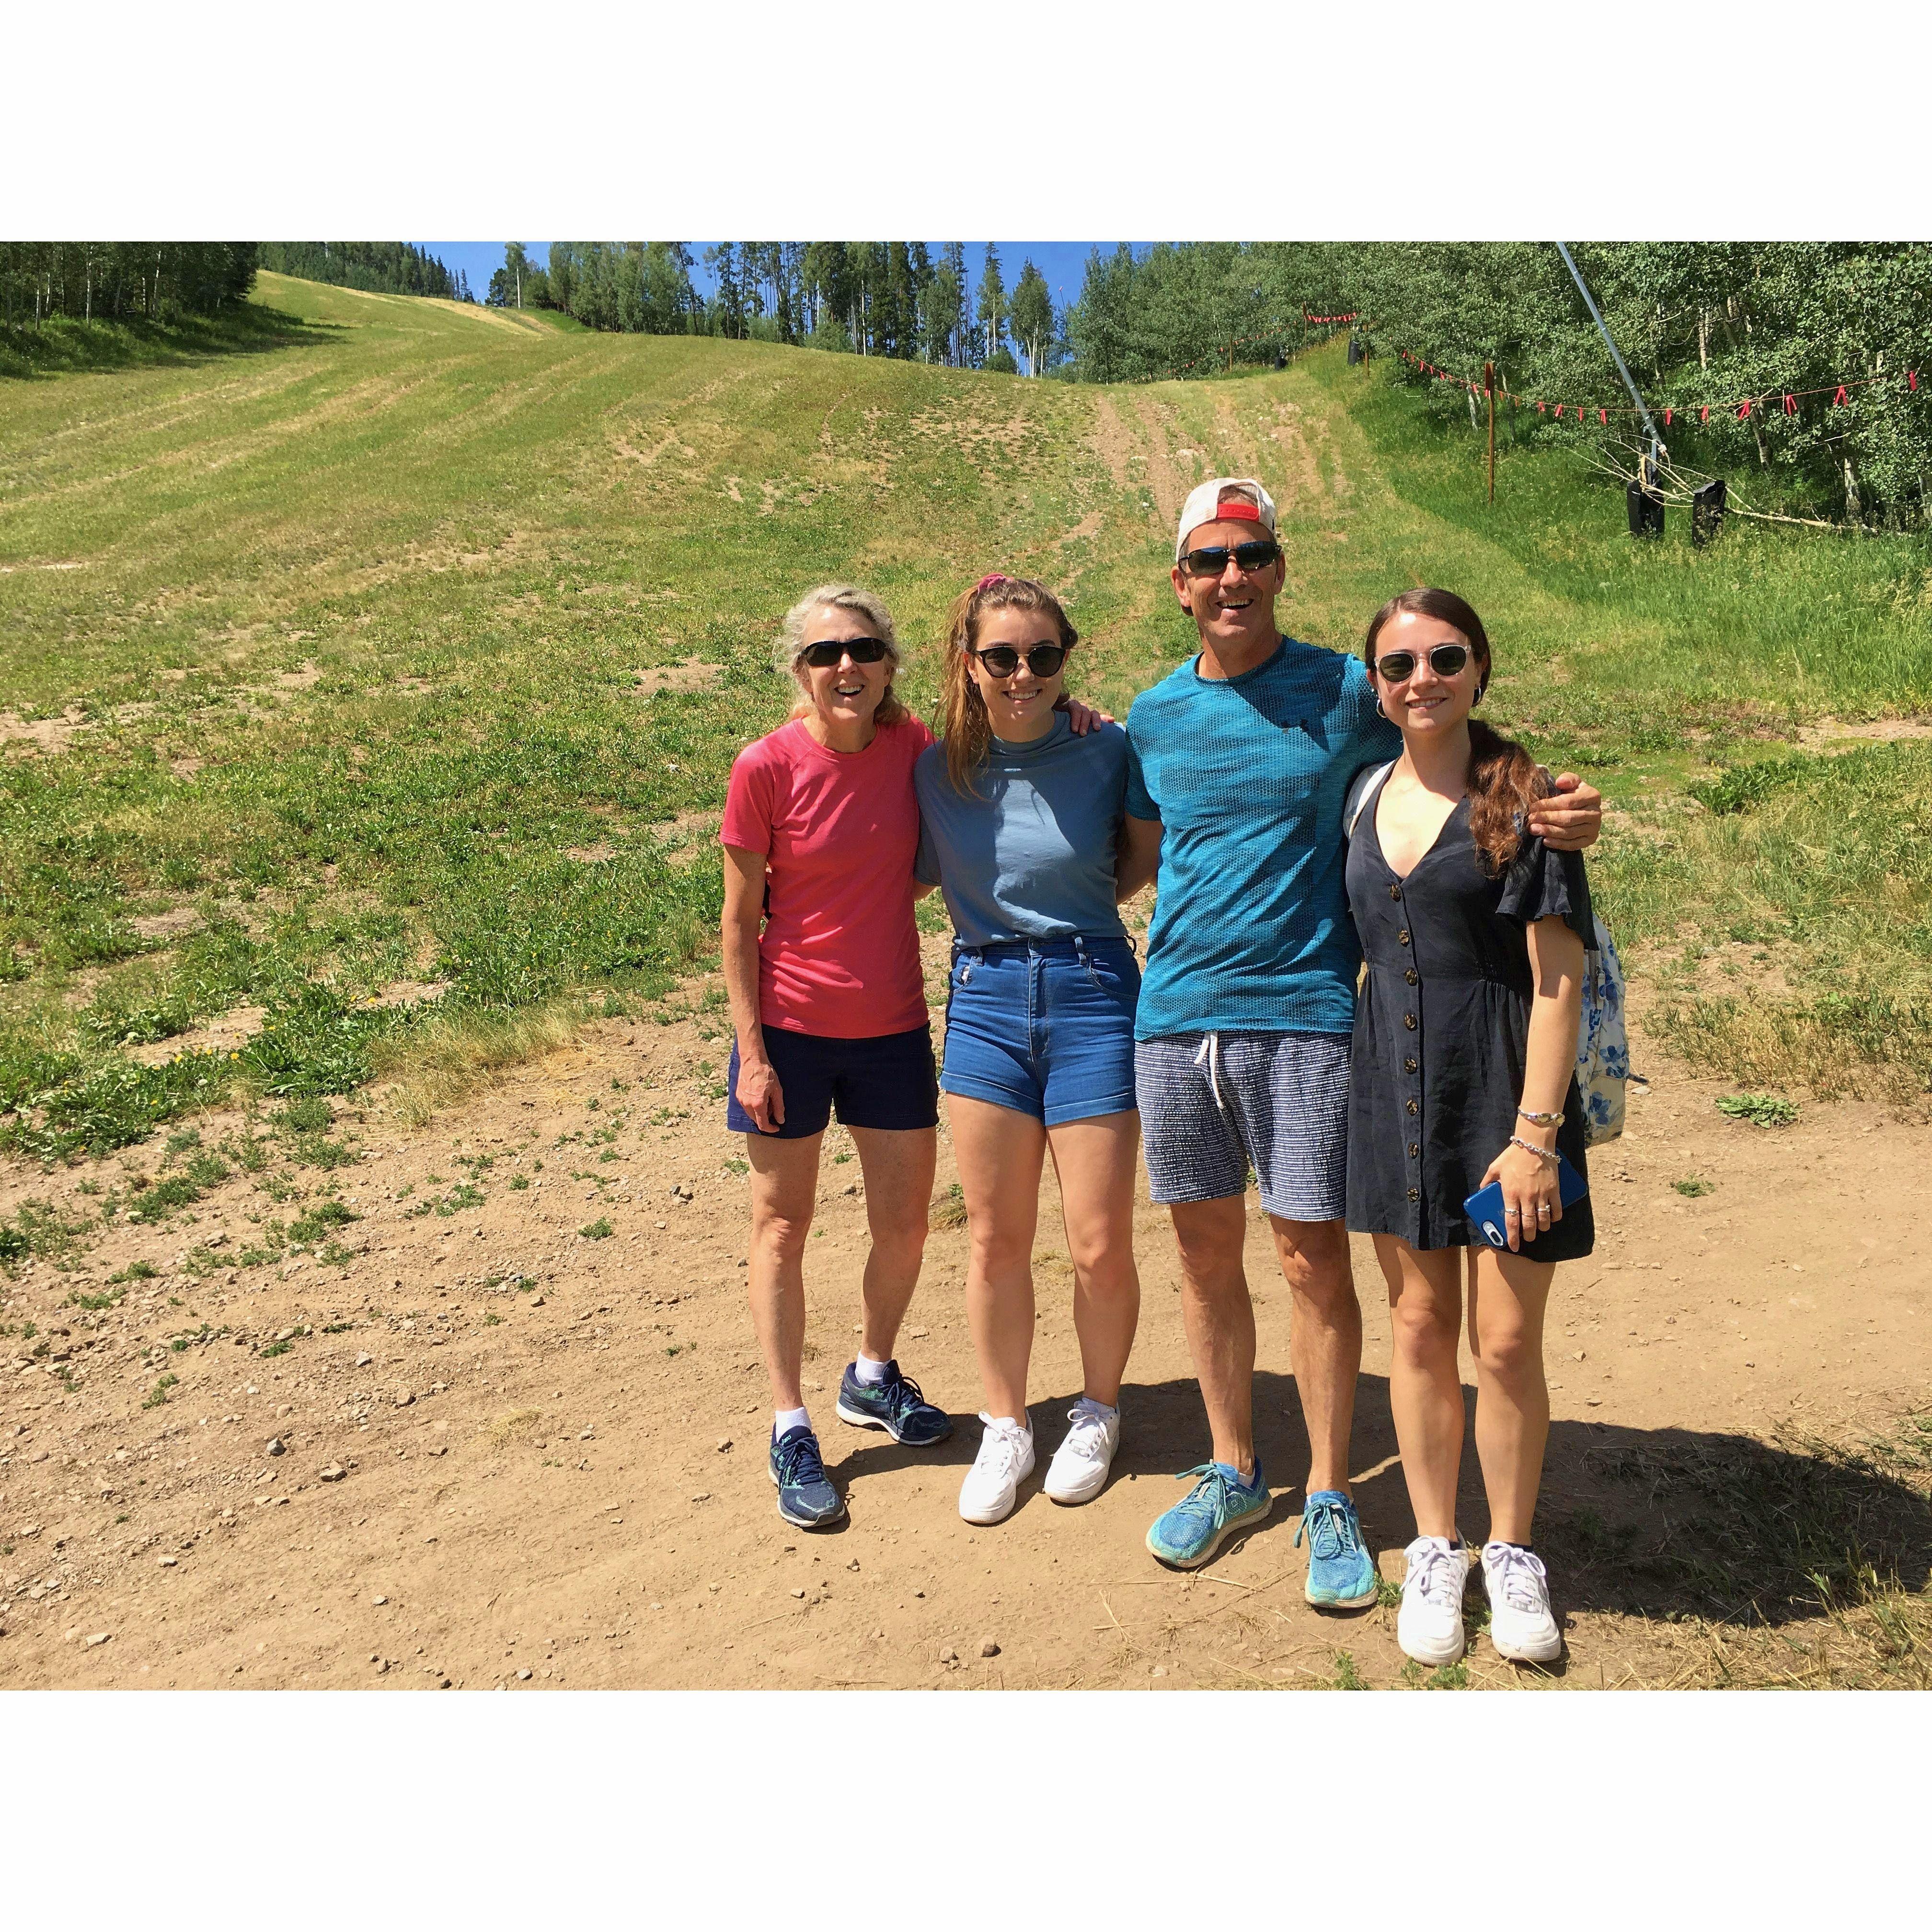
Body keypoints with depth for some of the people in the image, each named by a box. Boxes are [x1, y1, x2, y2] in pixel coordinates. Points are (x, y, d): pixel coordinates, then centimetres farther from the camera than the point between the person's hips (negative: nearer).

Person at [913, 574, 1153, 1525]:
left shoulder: (1108, 751, -6)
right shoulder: (939, 769, 0)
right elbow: (913, 877, 13)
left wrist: (1087, 904, -7)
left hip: (1092, 993, -2)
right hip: (984, 1000, 2)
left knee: (1100, 1246, 3)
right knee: (995, 1240, 10)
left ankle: (1096, 1414, 31)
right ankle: (1005, 1430, 30)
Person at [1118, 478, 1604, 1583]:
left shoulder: (1344, 693, -1)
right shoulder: (1153, 718, 9)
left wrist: (1559, 818, -15)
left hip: (1306, 1013, -3)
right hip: (1177, 1015, 4)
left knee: (1314, 1256, 1)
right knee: (1205, 1251, 12)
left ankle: (1329, 1500, 22)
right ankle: (1235, 1473, 31)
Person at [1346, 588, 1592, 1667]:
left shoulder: (1523, 798, -7)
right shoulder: (1364, 797, 7)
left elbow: (1559, 982, -11)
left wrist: (1534, 1135, -16)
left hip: (1503, 1088, -4)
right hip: (1394, 1084, 4)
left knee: (1507, 1341, 3)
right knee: (1420, 1326, 12)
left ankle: (1513, 1554, 27)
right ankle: (1435, 1548, 29)